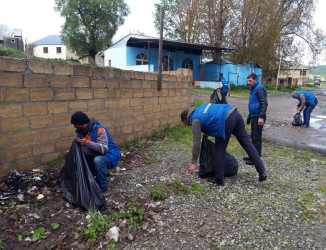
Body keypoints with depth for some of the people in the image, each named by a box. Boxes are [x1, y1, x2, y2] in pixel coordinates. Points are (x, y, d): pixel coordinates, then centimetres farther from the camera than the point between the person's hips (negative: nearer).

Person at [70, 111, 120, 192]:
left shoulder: (99, 129, -23)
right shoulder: (81, 132, 1)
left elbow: (104, 148, -34)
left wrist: (87, 143, -41)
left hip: (110, 157, -8)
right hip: (94, 157, 8)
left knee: (98, 160, -37)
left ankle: (102, 185, -15)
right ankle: (103, 174, 13)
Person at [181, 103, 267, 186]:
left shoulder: (196, 120, 5)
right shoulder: (201, 108, 28)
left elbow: (196, 143, 0)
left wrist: (193, 163, 5)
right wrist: (206, 132, 44)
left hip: (226, 120, -8)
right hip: (235, 113, 8)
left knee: (220, 150, 6)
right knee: (247, 144, 8)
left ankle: (218, 179, 16)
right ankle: (262, 172, 11)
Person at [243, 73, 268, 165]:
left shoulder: (259, 88, -12)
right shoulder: (253, 89, 17)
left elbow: (264, 103, -20)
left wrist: (261, 117, -25)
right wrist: (249, 116, 26)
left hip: (258, 117, -10)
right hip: (254, 116, 10)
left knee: (257, 138, -4)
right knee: (253, 137, 15)